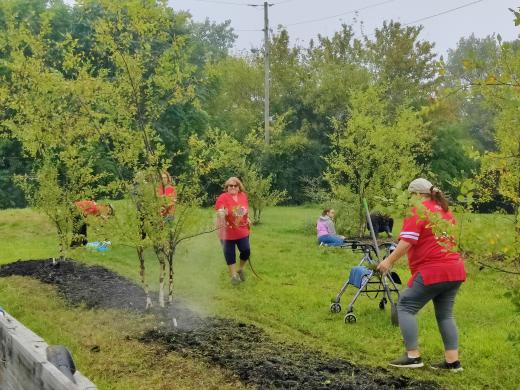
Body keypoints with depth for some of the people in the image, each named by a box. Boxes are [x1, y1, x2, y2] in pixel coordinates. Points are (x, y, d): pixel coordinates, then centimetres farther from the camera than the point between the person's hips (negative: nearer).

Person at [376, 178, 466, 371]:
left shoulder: (418, 211, -8)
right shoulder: (445, 211, 17)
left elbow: (407, 241, -17)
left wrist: (389, 260, -11)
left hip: (432, 272, -8)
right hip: (455, 271, 8)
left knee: (406, 307, 1)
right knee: (445, 314, 13)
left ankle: (413, 356, -3)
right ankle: (453, 361, 9)